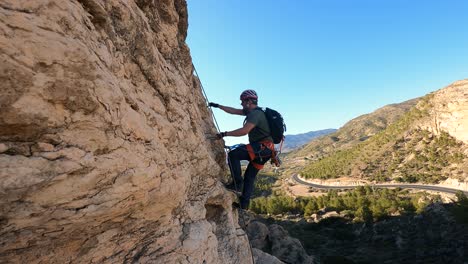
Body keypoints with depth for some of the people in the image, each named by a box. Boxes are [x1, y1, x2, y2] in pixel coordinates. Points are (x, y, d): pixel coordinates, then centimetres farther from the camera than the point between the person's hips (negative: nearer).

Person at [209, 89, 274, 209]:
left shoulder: (255, 114, -16)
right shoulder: (252, 111, 15)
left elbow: (244, 131, -30)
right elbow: (233, 111, 21)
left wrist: (225, 134, -25)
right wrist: (218, 106, 21)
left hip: (262, 147, -10)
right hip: (263, 149, 10)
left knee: (233, 154, -15)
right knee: (250, 176, 12)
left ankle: (237, 183, -10)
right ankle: (244, 203, 17)